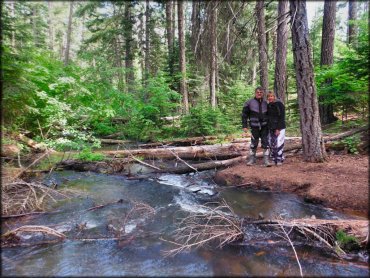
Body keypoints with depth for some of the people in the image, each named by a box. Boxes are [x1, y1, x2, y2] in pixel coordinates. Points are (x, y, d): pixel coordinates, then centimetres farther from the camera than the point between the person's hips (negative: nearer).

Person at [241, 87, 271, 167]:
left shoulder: (265, 103, 9)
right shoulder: (249, 103, -2)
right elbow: (244, 115, -1)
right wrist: (244, 126, -6)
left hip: (264, 126, 2)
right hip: (254, 127, -2)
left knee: (265, 143, 0)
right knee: (253, 144, 6)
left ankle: (266, 160, 6)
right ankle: (251, 159, 20)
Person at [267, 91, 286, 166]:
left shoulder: (279, 104, -7)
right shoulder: (268, 106, 11)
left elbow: (281, 117, -11)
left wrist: (278, 129, -16)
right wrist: (268, 127, 6)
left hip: (279, 128, -6)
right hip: (271, 128, 6)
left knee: (279, 143, -9)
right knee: (272, 144, 5)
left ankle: (279, 160, -1)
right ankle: (274, 159, 13)